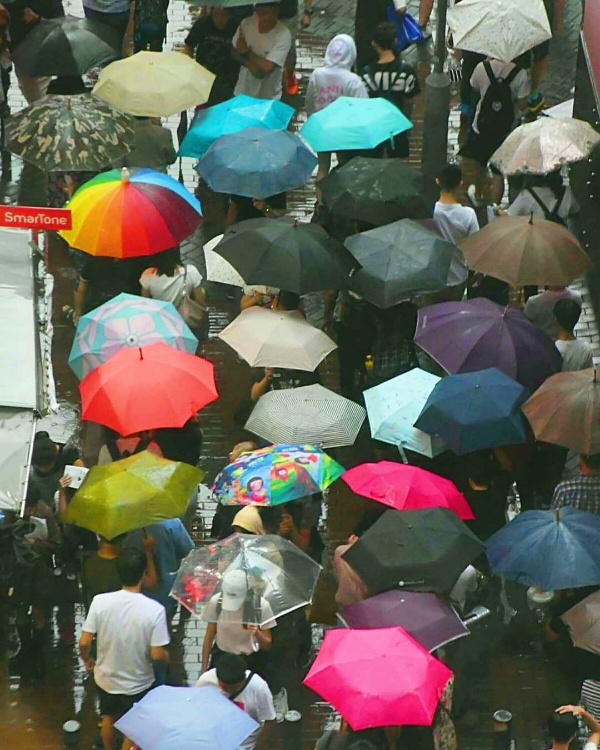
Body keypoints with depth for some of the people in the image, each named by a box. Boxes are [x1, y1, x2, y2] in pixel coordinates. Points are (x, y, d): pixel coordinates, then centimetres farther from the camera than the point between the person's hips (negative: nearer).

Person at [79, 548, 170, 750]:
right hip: (137, 684, -3)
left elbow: (84, 642, -15)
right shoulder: (154, 609, -26)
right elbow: (157, 655, -23)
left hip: (106, 679, 3)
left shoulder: (100, 601, -20)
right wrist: (167, 657, 1)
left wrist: (86, 659, 8)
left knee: (109, 717, 32)